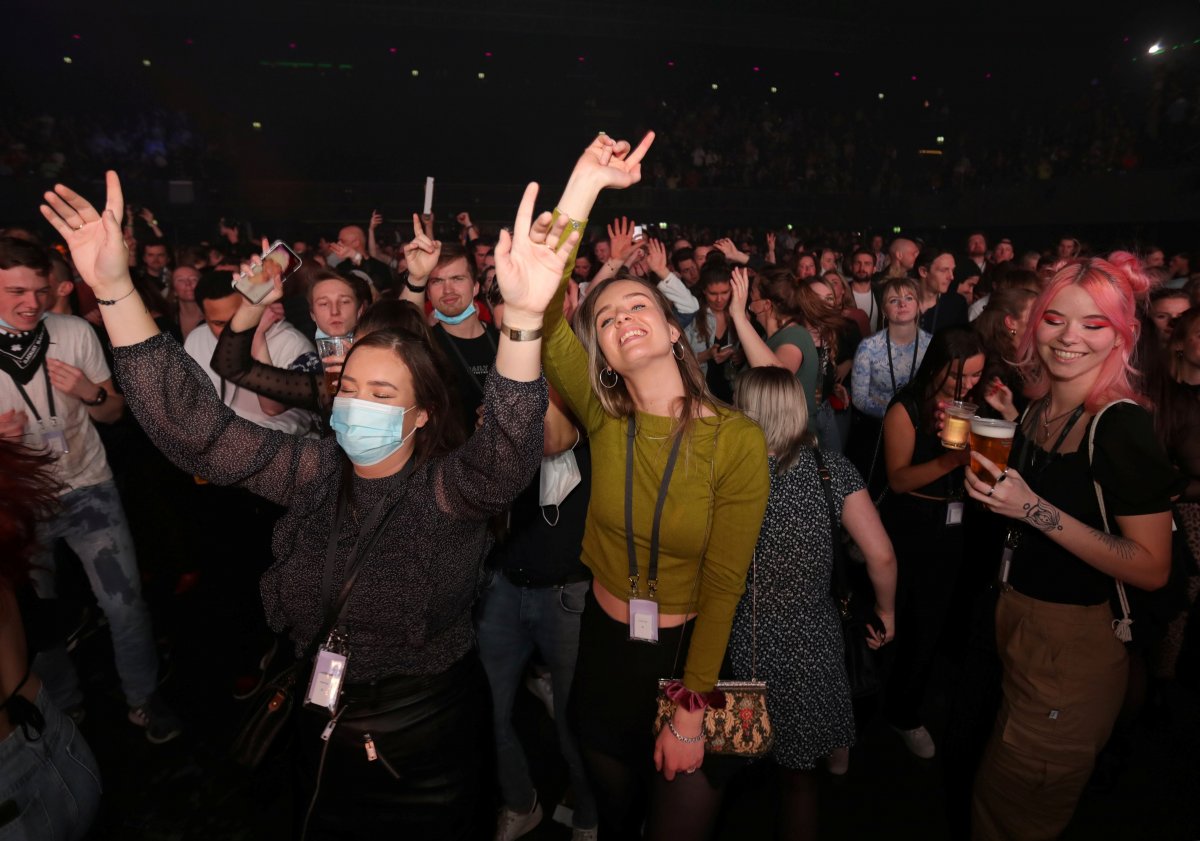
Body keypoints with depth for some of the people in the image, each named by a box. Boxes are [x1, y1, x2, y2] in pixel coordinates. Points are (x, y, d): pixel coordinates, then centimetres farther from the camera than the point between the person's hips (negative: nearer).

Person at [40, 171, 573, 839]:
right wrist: (115, 287, -21)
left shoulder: (451, 488, -19)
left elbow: (508, 453, -40)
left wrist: (524, 316, -56)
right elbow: (194, 424, -11)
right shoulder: (313, 472, -7)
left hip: (430, 732, -3)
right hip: (326, 721, 4)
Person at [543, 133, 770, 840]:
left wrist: (691, 711, -14)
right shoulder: (605, 422, -10)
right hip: (605, 647, 3)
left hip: (692, 650, -2)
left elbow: (724, 584, -15)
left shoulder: (739, 440, -18)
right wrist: (587, 183, -27)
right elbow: (541, 314, -23)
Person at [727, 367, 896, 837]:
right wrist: (886, 611, 6)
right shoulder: (830, 468, -9)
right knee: (799, 777, 25)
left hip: (740, 643, -1)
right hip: (810, 643, 2)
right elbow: (881, 555, -11)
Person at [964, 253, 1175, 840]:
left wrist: (1036, 510, -30)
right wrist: (973, 450, -1)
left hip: (1075, 641, -7)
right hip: (1017, 620, 7)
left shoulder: (1122, 426, -21)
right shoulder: (1039, 409, 2)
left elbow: (1153, 569, -21)